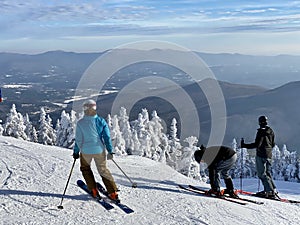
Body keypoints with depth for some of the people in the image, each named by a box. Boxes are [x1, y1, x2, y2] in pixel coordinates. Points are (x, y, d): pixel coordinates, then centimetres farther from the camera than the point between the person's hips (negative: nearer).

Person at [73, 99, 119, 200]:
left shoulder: (80, 123, -11)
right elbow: (107, 136, -5)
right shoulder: (101, 121, -5)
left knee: (85, 168, 25)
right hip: (99, 150, 2)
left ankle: (94, 190, 21)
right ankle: (113, 193, 12)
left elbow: (78, 139, -5)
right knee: (103, 170, 17)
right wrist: (110, 151, 1)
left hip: (86, 151, -2)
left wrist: (76, 152, 8)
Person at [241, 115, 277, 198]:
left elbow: (257, 144, -20)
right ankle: (273, 189, 13)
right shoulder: (271, 131, 10)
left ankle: (270, 191, -9)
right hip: (269, 155, 8)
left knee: (262, 174, -4)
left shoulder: (261, 131, -14)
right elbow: (273, 144, 17)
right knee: (268, 173, 17)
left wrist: (244, 145, -15)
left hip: (261, 155, -8)